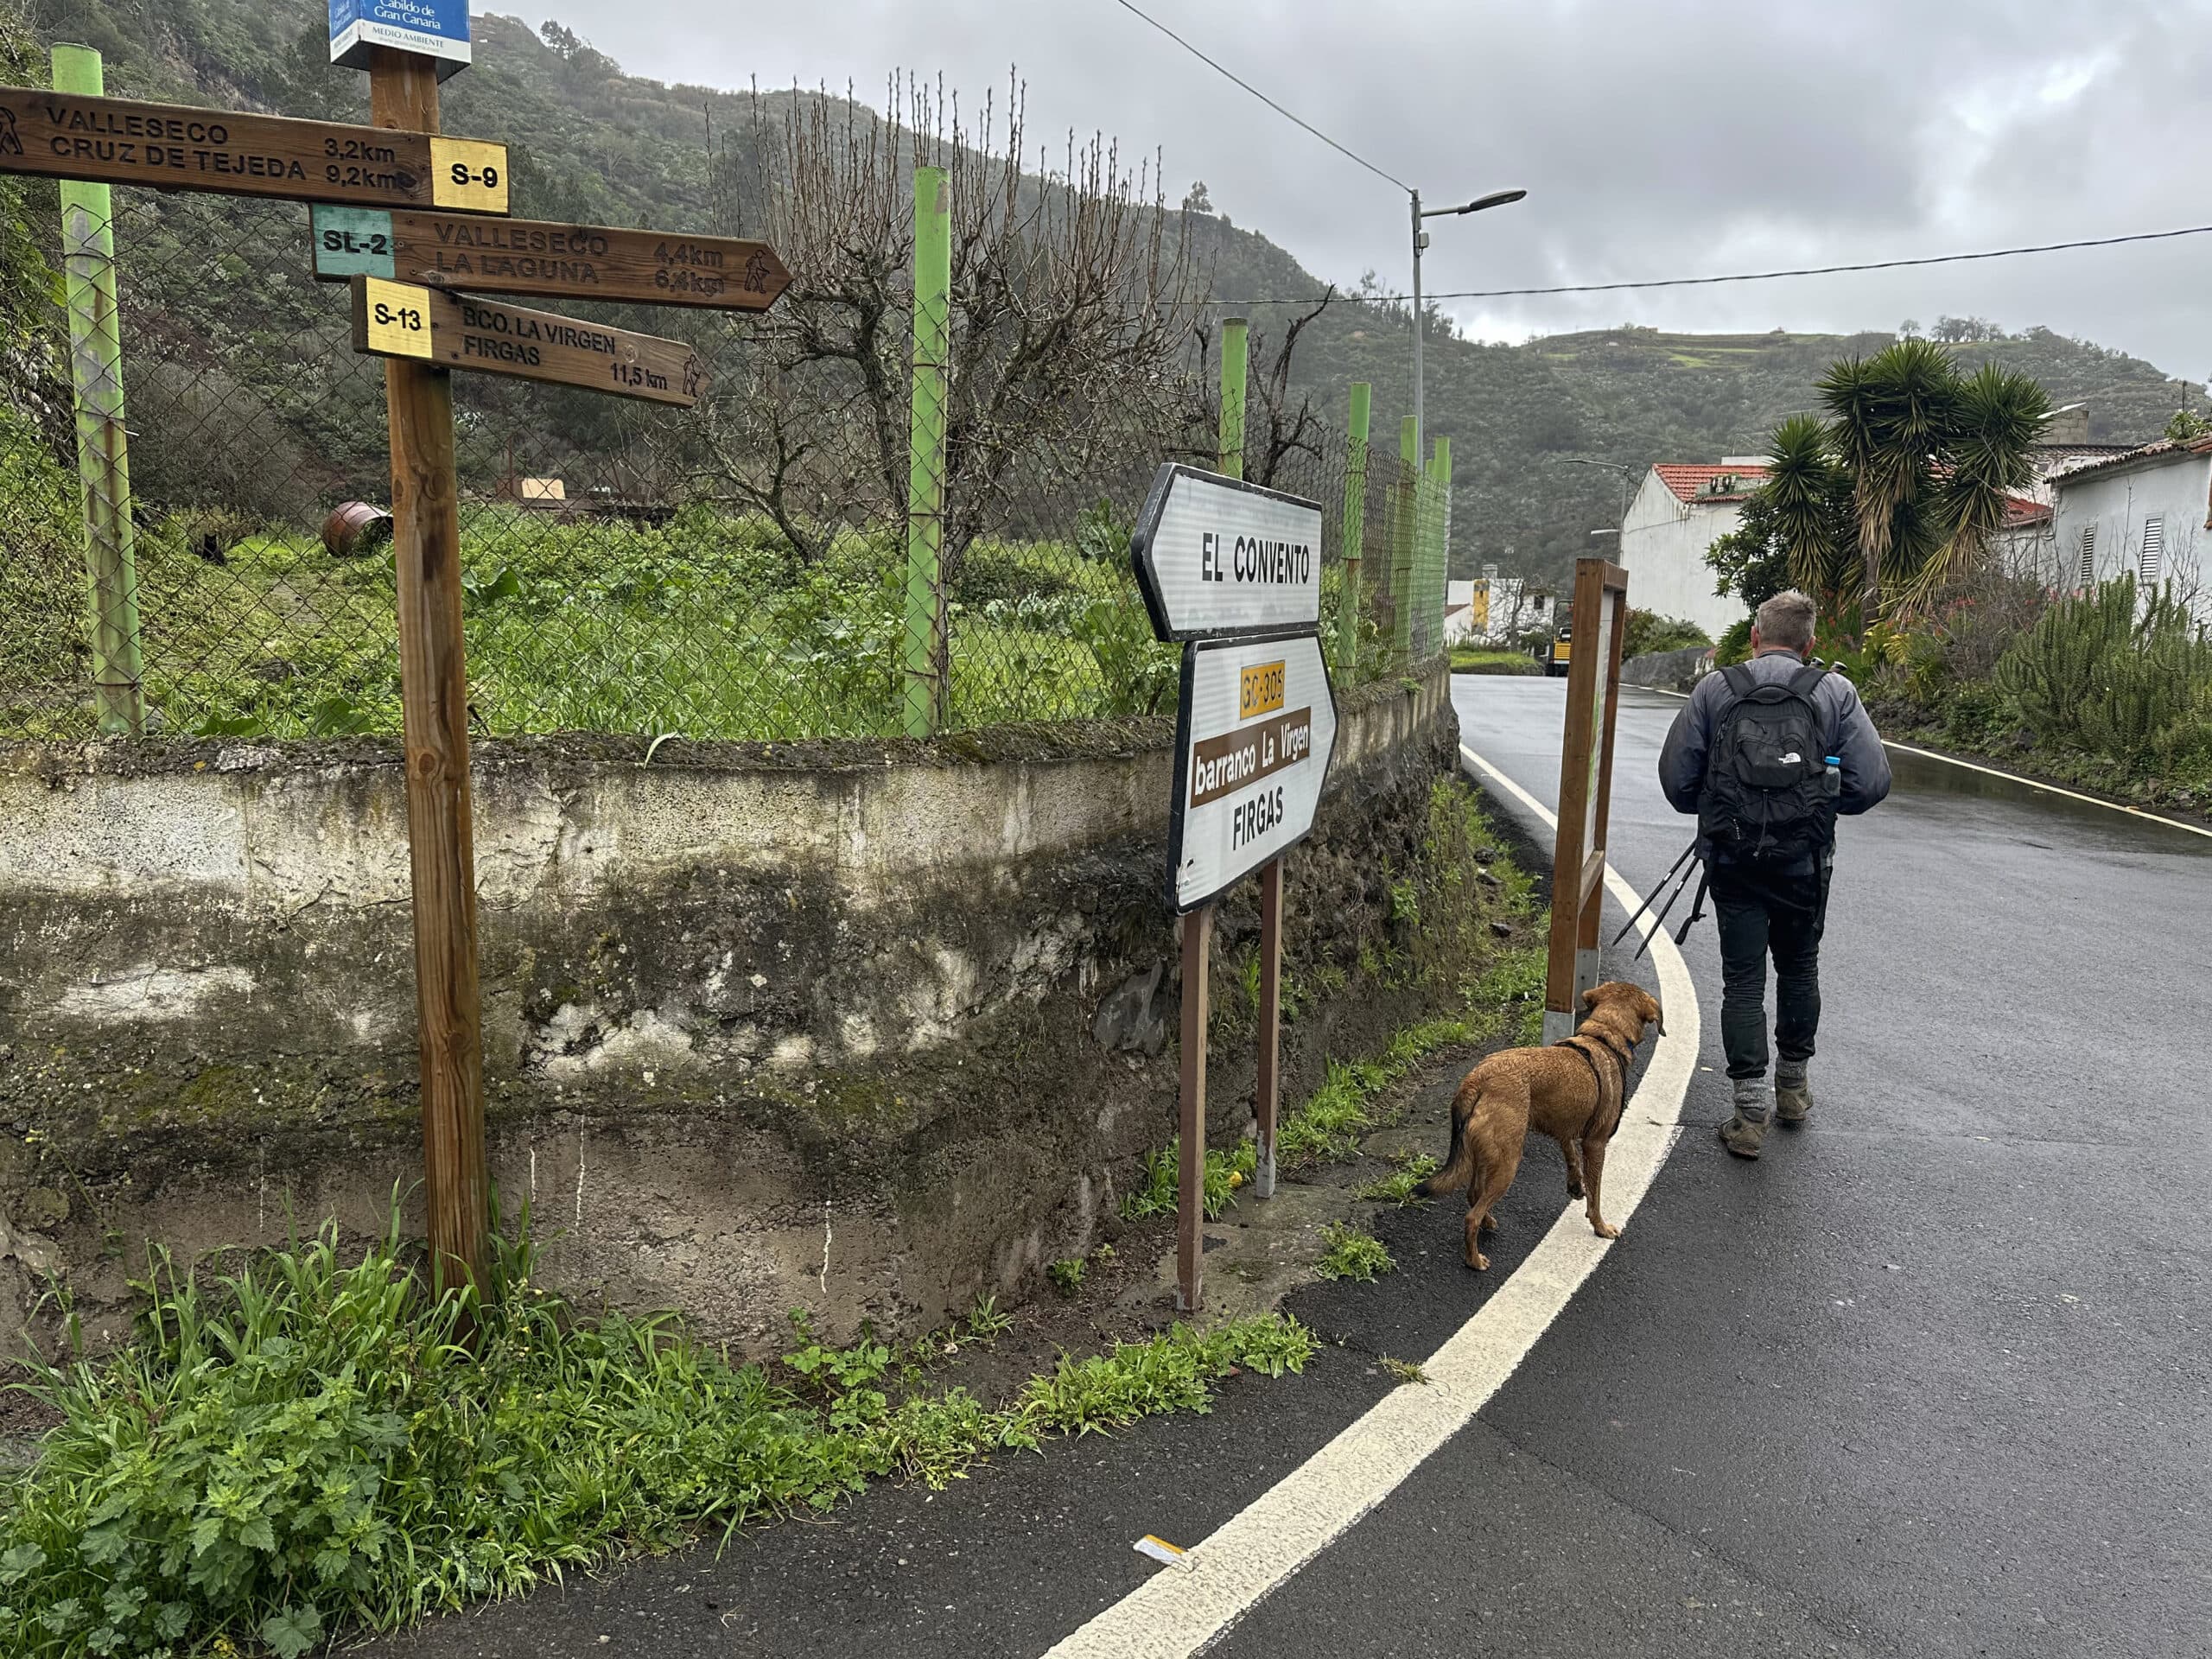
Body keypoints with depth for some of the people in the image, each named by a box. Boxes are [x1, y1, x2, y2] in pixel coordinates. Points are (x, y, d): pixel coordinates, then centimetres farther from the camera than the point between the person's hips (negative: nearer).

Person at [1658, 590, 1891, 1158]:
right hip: (1804, 860, 1)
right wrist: (1823, 806, 14)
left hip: (1732, 858, -1)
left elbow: (1675, 776, -2)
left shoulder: (1715, 689, 0)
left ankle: (1751, 1104, 0)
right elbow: (1872, 782, -5)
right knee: (1799, 968, 19)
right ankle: (1793, 1084, 34)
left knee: (1742, 978, 4)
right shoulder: (1836, 693, 0)